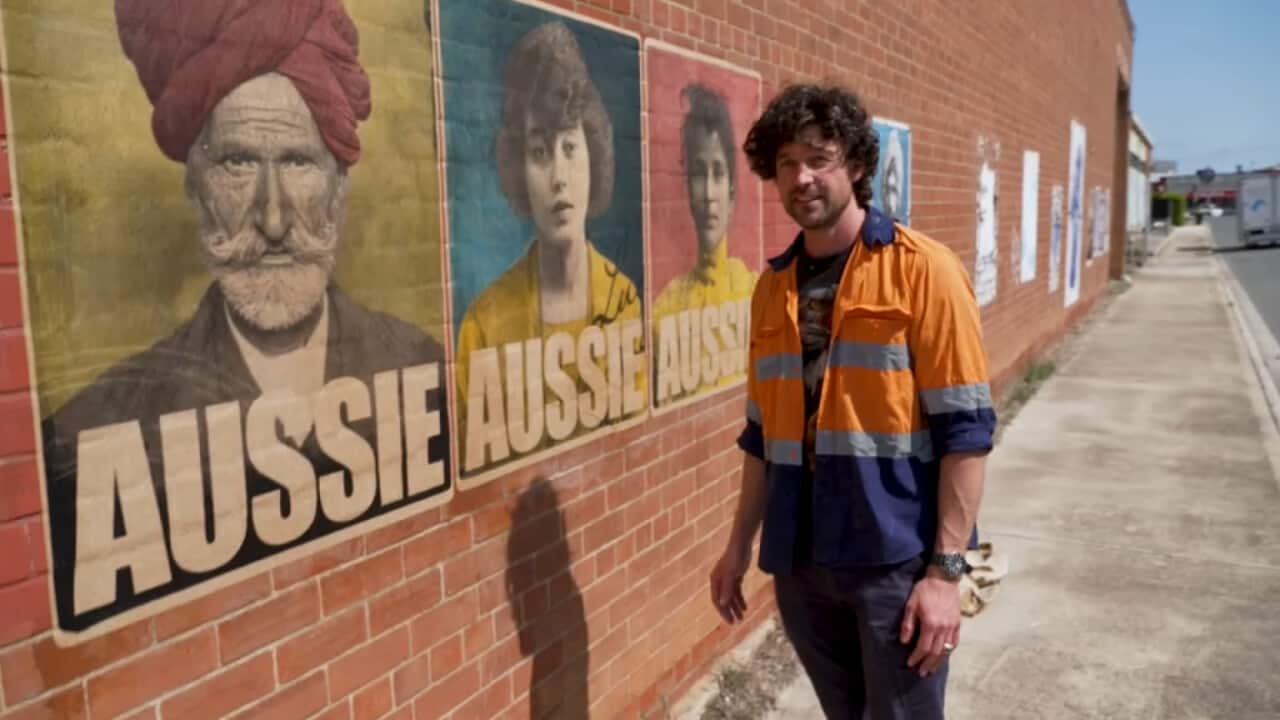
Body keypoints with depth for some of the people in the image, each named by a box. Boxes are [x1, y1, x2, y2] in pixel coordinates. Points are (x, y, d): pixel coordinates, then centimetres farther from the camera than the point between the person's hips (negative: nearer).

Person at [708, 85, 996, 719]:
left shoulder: (922, 270, -8)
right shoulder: (773, 285, 7)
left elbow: (964, 431, -11)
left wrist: (945, 571, -14)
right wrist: (740, 544, 12)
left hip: (896, 559, -4)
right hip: (799, 560, 5)